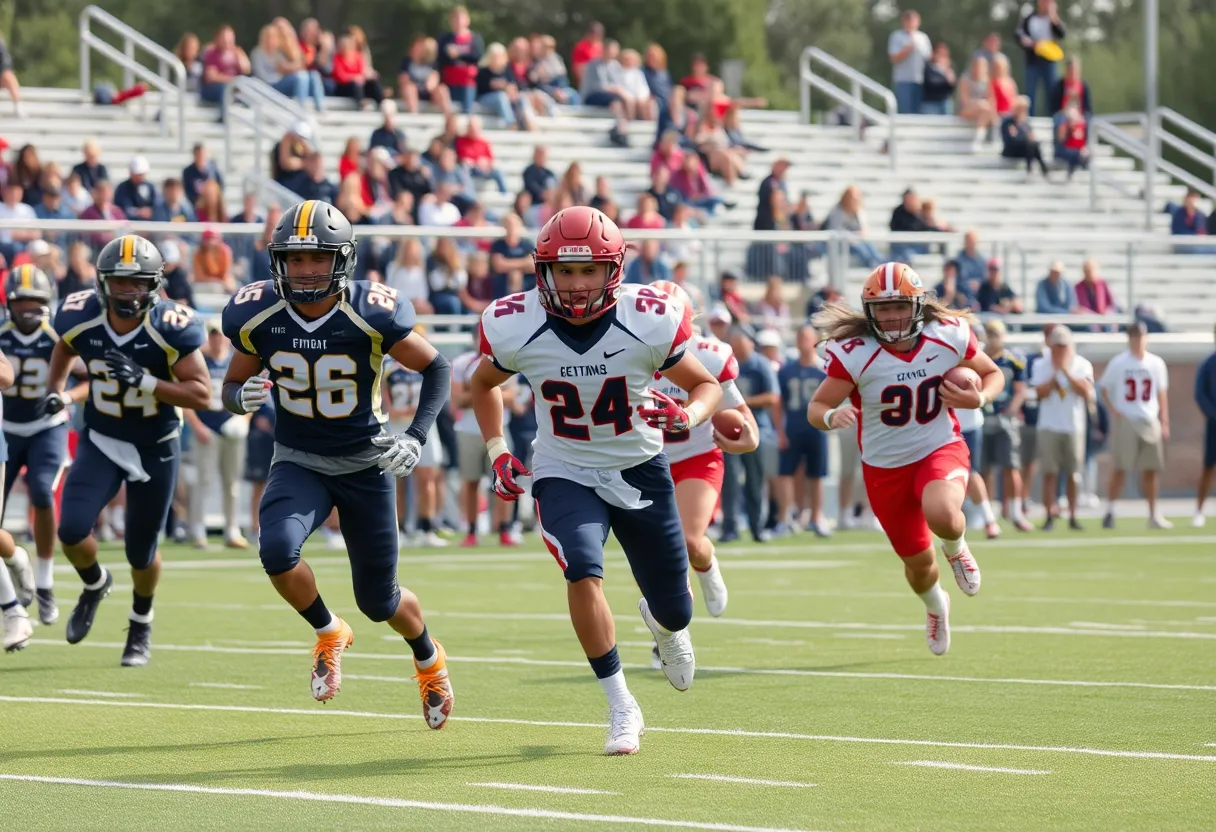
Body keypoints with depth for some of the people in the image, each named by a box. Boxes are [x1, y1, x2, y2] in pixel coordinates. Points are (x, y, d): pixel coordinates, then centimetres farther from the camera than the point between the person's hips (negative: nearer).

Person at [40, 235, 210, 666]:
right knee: (72, 530, -17)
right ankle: (95, 584, 19)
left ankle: (141, 625, 38)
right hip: (100, 441, 2)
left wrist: (144, 381, -33)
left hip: (155, 449, -2)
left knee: (141, 553, 7)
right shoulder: (81, 318, -14)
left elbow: (202, 393, -22)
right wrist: (55, 390, -1)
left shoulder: (170, 328, -24)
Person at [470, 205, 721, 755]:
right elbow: (483, 383, 6)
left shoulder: (649, 322, -21)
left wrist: (688, 416, -26)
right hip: (565, 475, -1)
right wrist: (497, 453, -3)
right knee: (583, 574, -28)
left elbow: (706, 385, -5)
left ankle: (664, 622, 52)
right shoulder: (513, 327, -17)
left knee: (674, 612, 11)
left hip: (639, 471, 1)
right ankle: (621, 708, -14)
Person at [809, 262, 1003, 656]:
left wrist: (978, 398, -18)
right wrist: (831, 417, -39)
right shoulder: (855, 354, -21)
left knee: (941, 515, -34)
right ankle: (935, 605, 50)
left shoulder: (949, 337, -14)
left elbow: (992, 374, 4)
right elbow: (816, 408, -15)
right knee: (918, 561, 11)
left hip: (941, 449, 0)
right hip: (885, 466, 0)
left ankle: (956, 547, 6)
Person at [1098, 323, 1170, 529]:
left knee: (1151, 469, 4)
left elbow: (1162, 394, 12)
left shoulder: (1156, 363, 8)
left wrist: (1164, 423, 7)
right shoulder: (1118, 363, -1)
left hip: (1150, 422, 3)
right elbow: (1104, 387, 5)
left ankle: (1154, 514, 10)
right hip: (1125, 420, -3)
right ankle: (1110, 510, 1)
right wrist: (1112, 410, -8)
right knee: (1121, 467, -6)